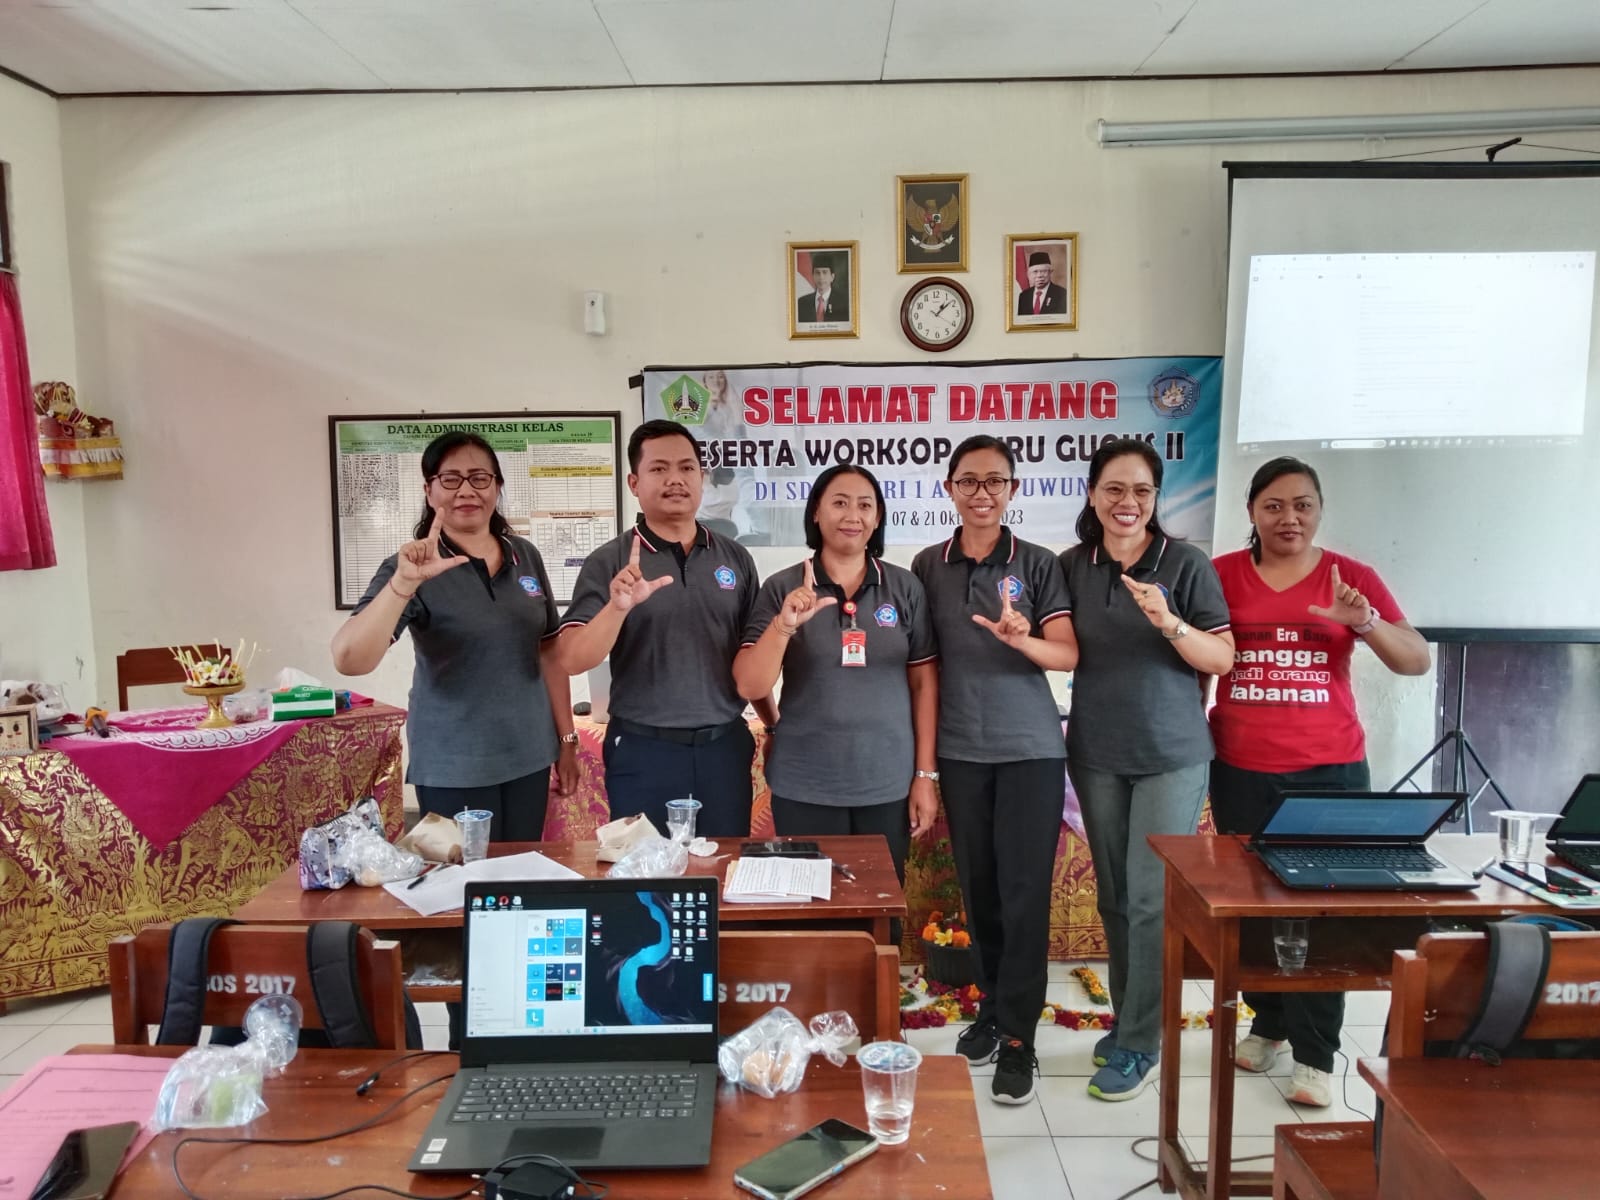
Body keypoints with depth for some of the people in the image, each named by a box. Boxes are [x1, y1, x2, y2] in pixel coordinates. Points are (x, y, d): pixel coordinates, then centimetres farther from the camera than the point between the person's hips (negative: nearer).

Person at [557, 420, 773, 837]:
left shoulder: (735, 557, 6)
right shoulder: (608, 562, -4)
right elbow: (569, 661, -13)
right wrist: (618, 606, -28)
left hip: (724, 745, 3)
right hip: (642, 749, -2)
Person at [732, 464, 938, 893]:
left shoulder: (905, 588, 2)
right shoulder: (782, 588, -2)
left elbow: (925, 683, 5)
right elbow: (749, 687, -7)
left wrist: (926, 774, 1)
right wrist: (784, 625, -23)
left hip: (888, 785, 1)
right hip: (804, 787, -1)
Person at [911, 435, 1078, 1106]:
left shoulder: (1037, 565, -1)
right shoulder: (928, 567, 5)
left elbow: (1068, 655, -7)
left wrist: (1020, 639, -29)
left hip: (1030, 748, -2)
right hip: (960, 749, 2)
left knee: (1024, 891, -3)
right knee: (977, 886, 10)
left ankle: (1017, 1036, 7)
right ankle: (994, 1004, 27)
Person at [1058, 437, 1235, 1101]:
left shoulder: (1187, 564, -6)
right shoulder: (1072, 566, 3)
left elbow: (1222, 658, -8)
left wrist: (1169, 623, -24)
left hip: (1171, 755, -3)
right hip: (1097, 755, 3)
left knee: (1152, 897, -3)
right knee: (1115, 895, 12)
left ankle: (1137, 1044, 9)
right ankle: (1130, 1017, 28)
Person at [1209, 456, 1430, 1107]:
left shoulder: (1350, 576, 1)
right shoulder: (1221, 574, 2)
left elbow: (1417, 661, -2)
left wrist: (1364, 621, -20)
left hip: (1329, 769, -1)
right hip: (1240, 769, 1)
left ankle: (1313, 1056, 10)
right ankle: (1268, 1024, 31)